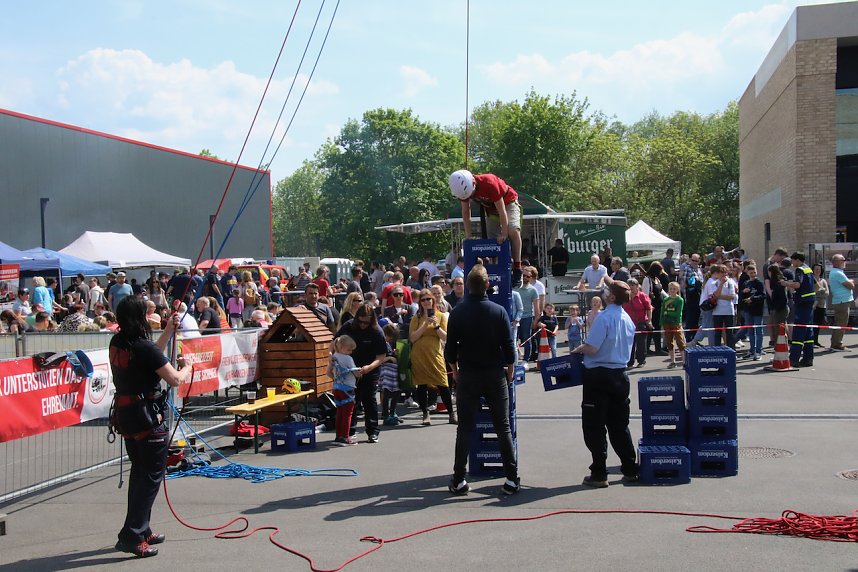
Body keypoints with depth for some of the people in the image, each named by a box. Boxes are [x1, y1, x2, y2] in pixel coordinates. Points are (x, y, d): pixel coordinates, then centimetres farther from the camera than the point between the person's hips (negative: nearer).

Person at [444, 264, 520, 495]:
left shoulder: (457, 312, -5)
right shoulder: (498, 311, -7)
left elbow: (450, 348, -1)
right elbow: (508, 346, -4)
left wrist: (455, 370, 13)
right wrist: (509, 371, 10)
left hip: (467, 375, 1)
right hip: (495, 375, 0)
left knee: (465, 428, 6)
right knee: (503, 428, 5)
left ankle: (458, 480, 7)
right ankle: (512, 479, 6)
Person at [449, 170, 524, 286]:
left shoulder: (489, 183, -39)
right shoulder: (464, 189, -21)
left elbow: (501, 210, -35)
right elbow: (466, 212, -9)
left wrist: (504, 234, -31)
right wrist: (468, 236, -12)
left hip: (508, 203, -6)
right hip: (490, 208, 6)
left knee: (513, 230, -28)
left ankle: (517, 270, -27)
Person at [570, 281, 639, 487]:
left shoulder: (604, 317, -17)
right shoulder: (628, 320, 8)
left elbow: (592, 348, -22)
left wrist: (578, 349, -1)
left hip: (599, 376, -7)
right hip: (620, 375, 7)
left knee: (594, 426, 1)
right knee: (619, 425, 16)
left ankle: (599, 474, 3)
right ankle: (630, 470, 19)